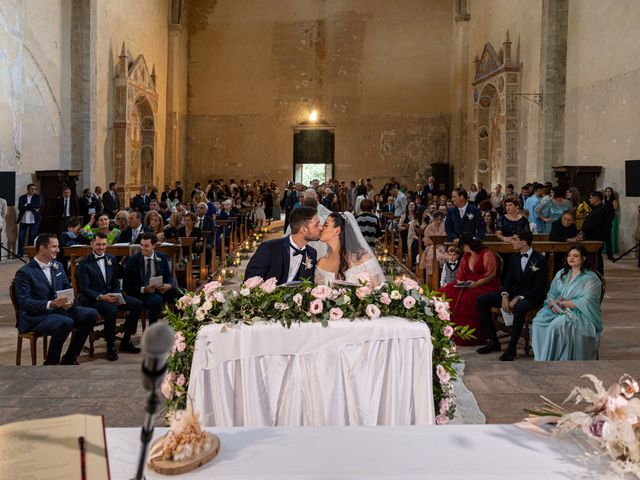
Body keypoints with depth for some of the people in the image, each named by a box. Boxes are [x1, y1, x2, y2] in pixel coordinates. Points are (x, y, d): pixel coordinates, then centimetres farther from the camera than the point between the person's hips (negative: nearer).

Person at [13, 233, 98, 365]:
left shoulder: (58, 266, 13)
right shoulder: (24, 272, -8)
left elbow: (68, 289, 14)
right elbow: (24, 302, -15)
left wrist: (69, 301, -11)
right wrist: (50, 304, -29)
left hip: (59, 310, 7)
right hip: (35, 316, -7)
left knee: (91, 314, -14)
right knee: (66, 323, -35)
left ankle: (69, 358, -2)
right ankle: (51, 363, -13)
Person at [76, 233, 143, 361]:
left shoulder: (111, 259, 13)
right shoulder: (84, 263, -5)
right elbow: (84, 288, -11)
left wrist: (116, 296, -4)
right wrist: (101, 297, -25)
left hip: (110, 295, 7)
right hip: (92, 299, -6)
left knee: (137, 304, -12)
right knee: (111, 310, -37)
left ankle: (126, 341, 1)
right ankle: (110, 347, -18)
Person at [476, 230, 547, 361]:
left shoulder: (540, 260, -9)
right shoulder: (514, 258, 10)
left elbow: (539, 288, -15)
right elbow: (508, 280, 10)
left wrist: (518, 298, -23)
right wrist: (505, 296, -12)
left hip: (531, 296, -7)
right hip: (514, 293, 7)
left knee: (519, 307, -42)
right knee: (482, 300, -9)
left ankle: (511, 347, -28)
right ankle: (492, 341, -6)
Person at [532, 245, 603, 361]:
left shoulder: (591, 278, -1)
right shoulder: (561, 274, 18)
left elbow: (586, 301, -12)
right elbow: (551, 294, 12)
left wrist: (563, 303, -16)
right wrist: (553, 304, -10)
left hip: (579, 313, -5)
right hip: (557, 310, 5)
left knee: (557, 325, -34)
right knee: (538, 321, -25)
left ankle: (549, 359, -24)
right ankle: (539, 358, -23)